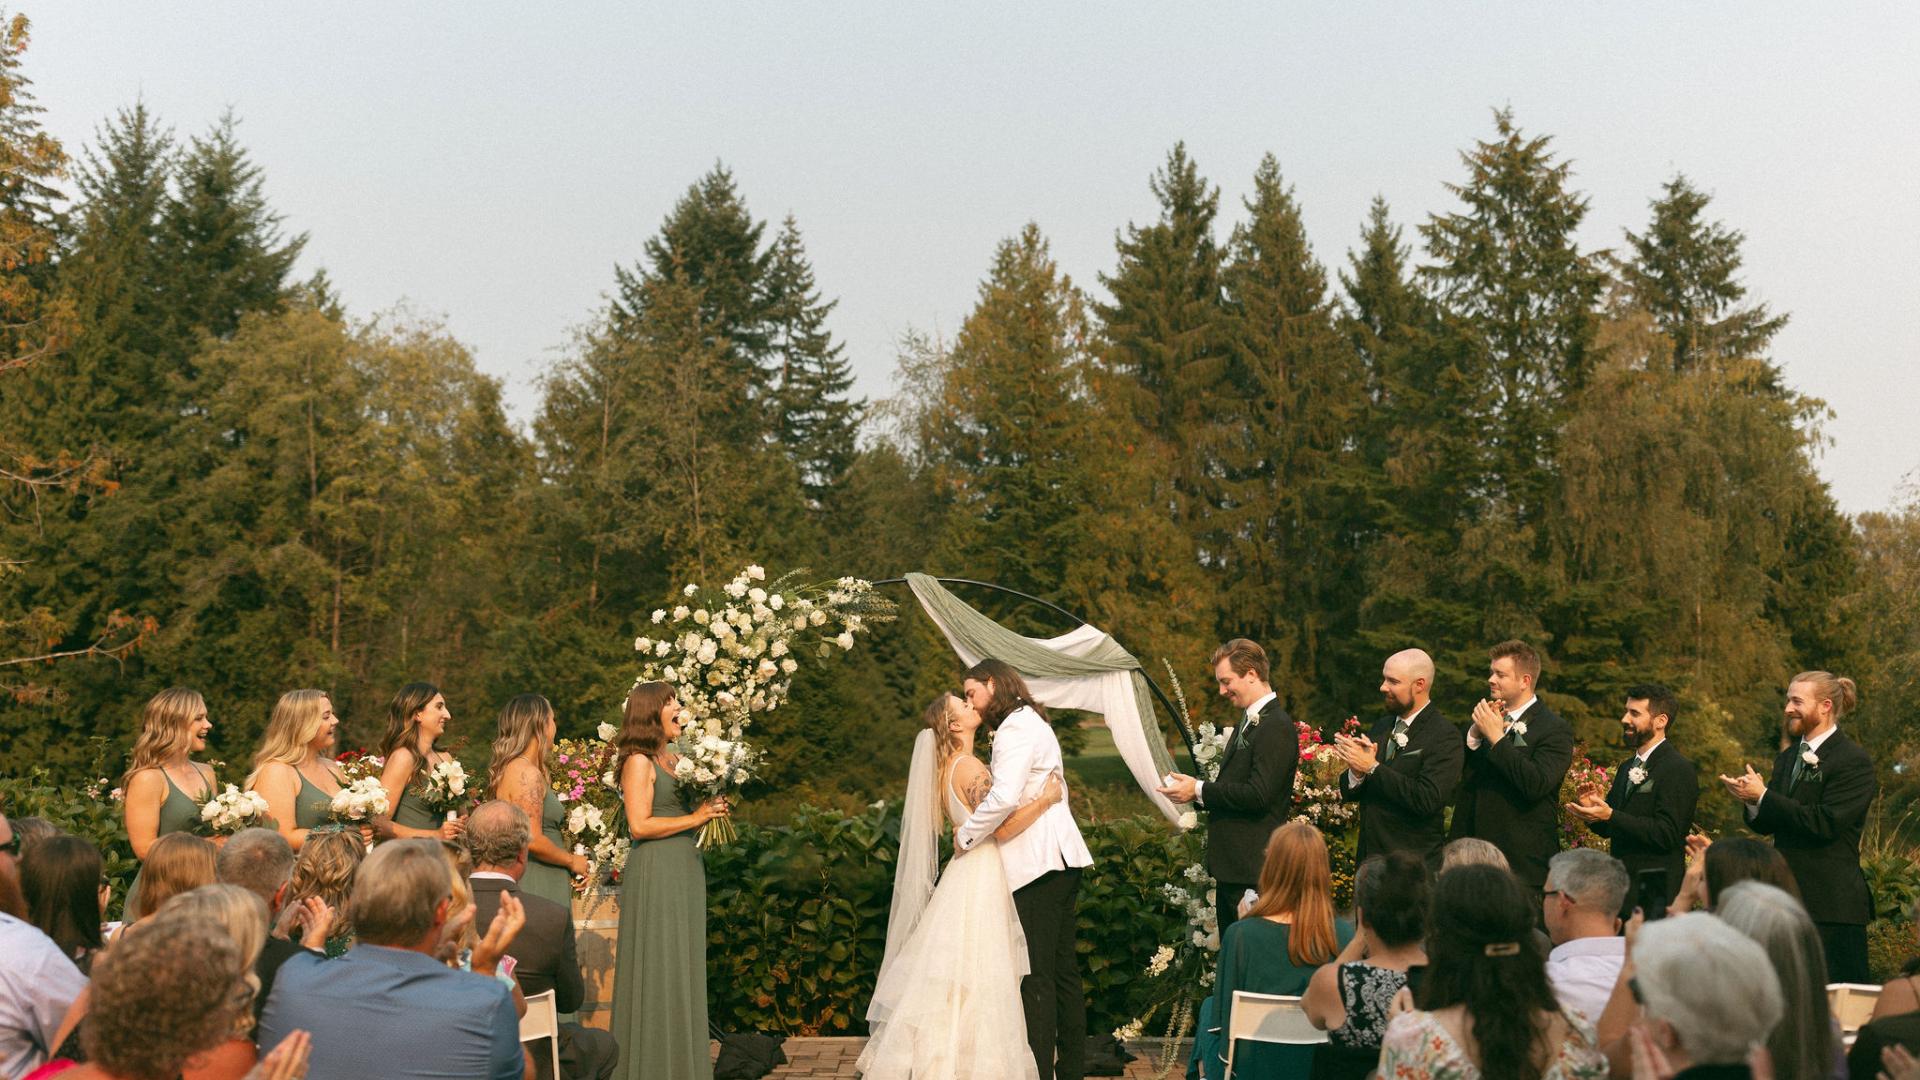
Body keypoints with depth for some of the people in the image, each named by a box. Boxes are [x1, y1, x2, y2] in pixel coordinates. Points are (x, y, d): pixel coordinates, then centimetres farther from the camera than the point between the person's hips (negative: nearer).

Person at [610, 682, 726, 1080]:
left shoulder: (674, 760, 15)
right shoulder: (639, 762, -9)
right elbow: (640, 825, -16)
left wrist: (712, 806, 5)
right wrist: (695, 817, -12)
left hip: (685, 868, 8)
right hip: (655, 872, -8)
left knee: (684, 967, 11)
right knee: (657, 968, -3)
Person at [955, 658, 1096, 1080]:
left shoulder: (1015, 729, -11)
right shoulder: (1034, 721, 20)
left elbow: (1005, 797, -24)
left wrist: (965, 835, -12)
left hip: (1038, 862, -10)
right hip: (1062, 856, 10)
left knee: (1037, 976, -5)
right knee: (1064, 969, 13)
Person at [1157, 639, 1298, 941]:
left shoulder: (1276, 727, -16)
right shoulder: (1248, 722, 16)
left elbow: (1258, 794, -23)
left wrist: (1200, 790, -16)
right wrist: (1197, 792, 2)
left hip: (1253, 867, -10)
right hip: (1231, 863, 10)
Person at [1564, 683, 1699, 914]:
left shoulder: (1680, 770, -11)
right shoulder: (1626, 768, 15)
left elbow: (1667, 834, -20)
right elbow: (1608, 830, 17)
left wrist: (1610, 815, -24)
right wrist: (1592, 810, -4)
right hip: (1619, 886, 7)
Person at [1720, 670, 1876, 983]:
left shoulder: (1853, 761, -9)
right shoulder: (1788, 758, 15)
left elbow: (1825, 824, -20)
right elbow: (1766, 826, 13)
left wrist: (1763, 797, -17)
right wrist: (1753, 803, -9)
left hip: (1832, 903, -7)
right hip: (1789, 898, 7)